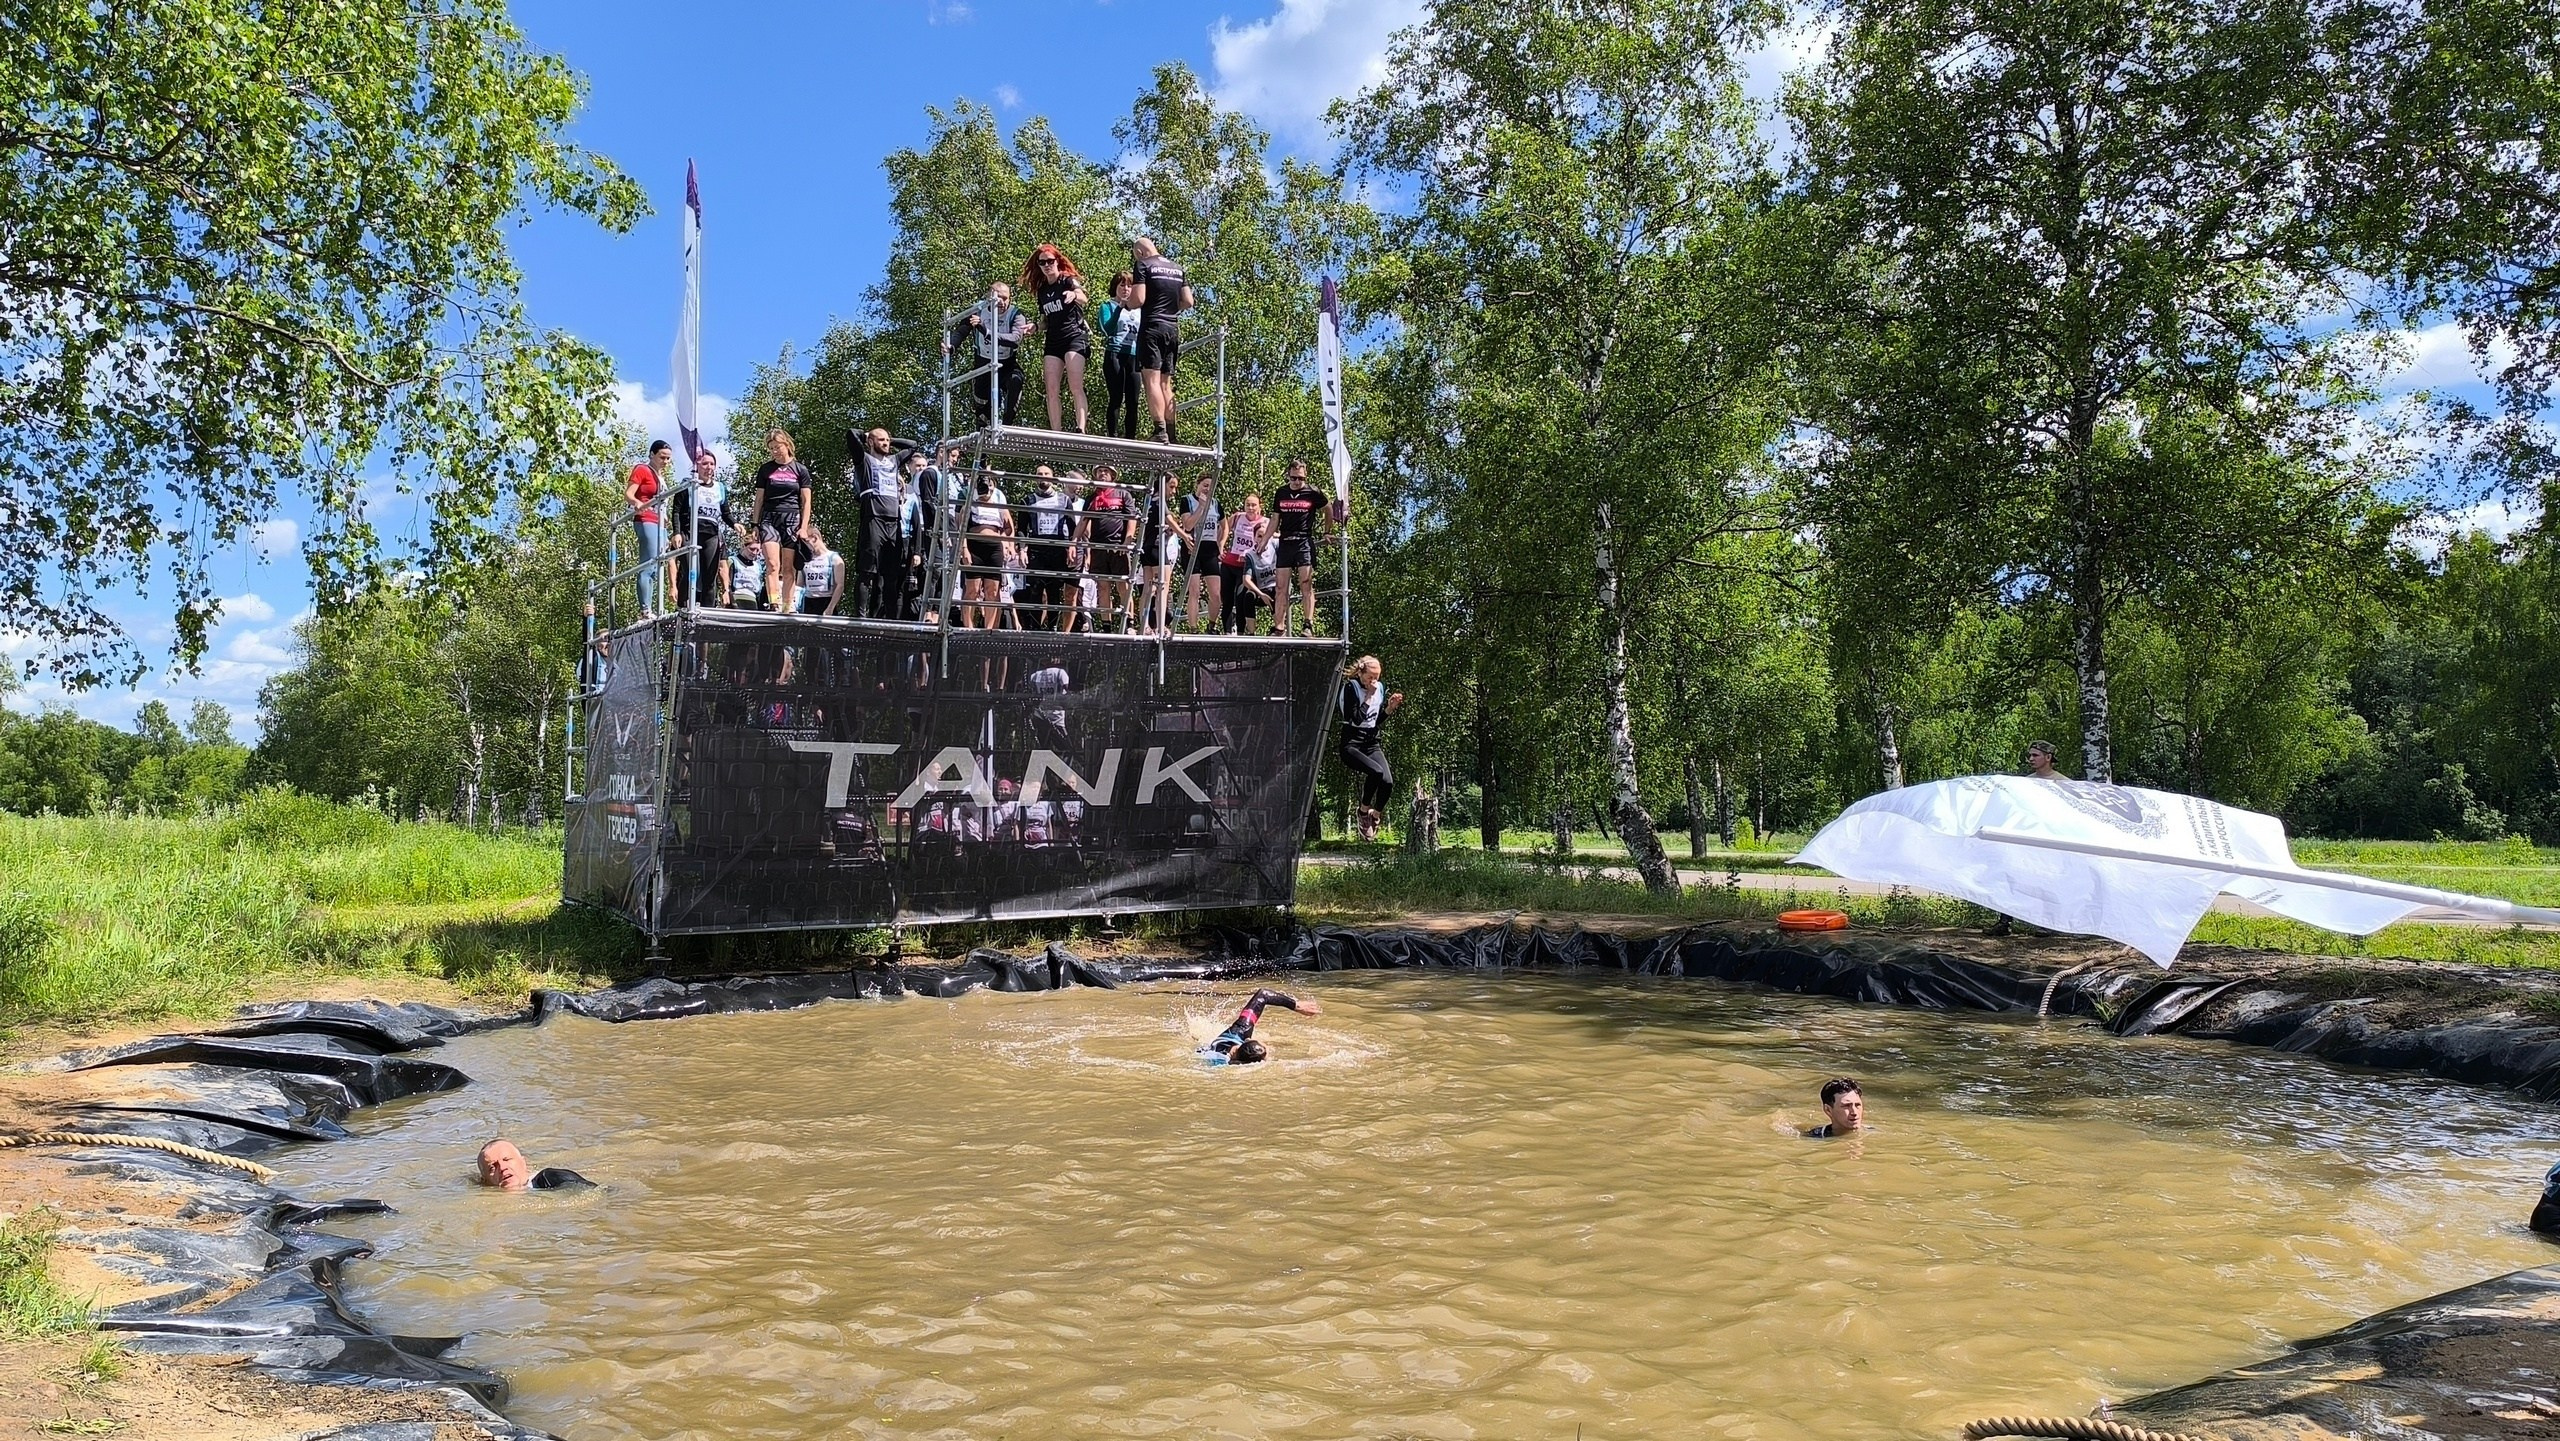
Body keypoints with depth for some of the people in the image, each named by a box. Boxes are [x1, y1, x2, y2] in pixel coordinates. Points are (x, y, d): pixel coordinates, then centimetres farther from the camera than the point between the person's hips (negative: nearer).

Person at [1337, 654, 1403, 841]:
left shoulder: (1380, 688, 10)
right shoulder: (1350, 688, -8)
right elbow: (1356, 719, -19)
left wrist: (1390, 707, -1)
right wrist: (1369, 697, -16)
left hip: (1372, 743, 6)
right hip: (1352, 744, -6)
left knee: (1388, 781, -18)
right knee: (1376, 771, -31)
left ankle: (1375, 818, 6)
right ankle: (1364, 810, -9)